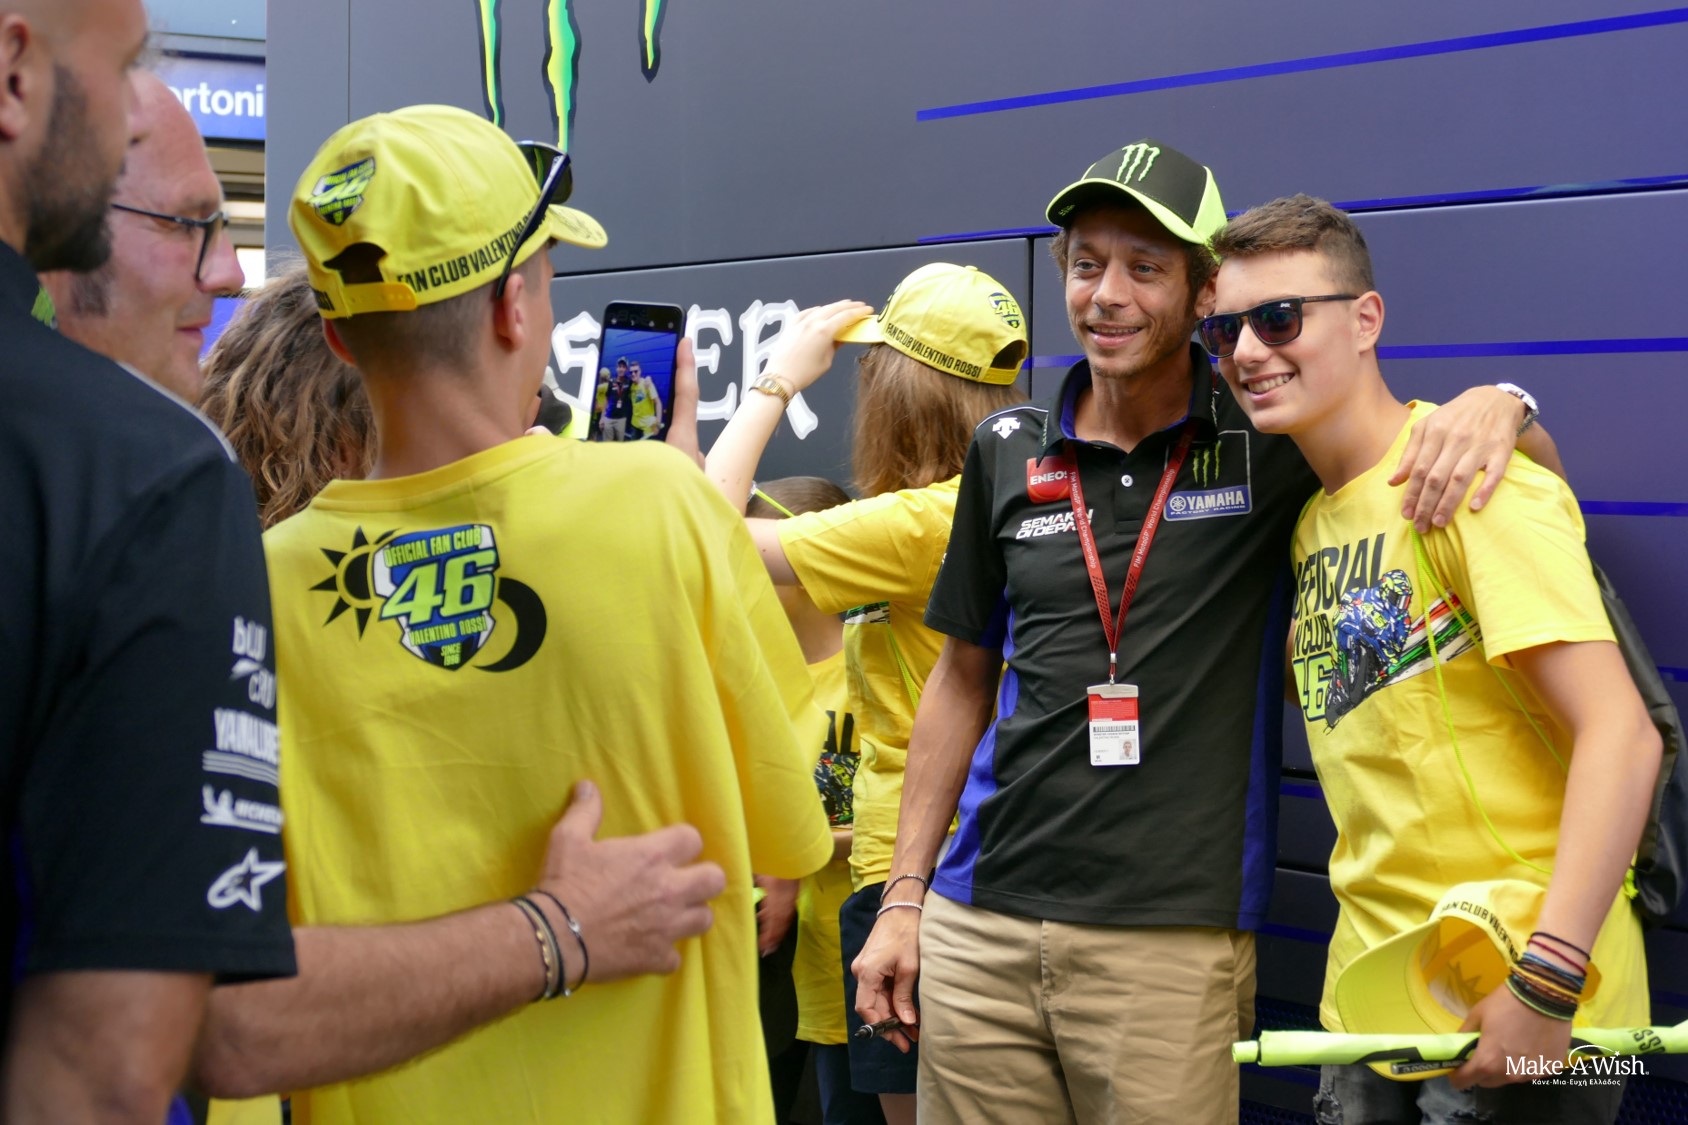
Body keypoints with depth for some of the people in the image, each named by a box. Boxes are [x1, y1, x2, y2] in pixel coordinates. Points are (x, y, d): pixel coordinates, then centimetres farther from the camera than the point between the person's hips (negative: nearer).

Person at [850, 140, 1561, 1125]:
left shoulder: (1269, 444, -2)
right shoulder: (1009, 452, 8)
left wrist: (1496, 402, -20)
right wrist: (905, 896, 12)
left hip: (1171, 944, -3)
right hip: (980, 929, 3)